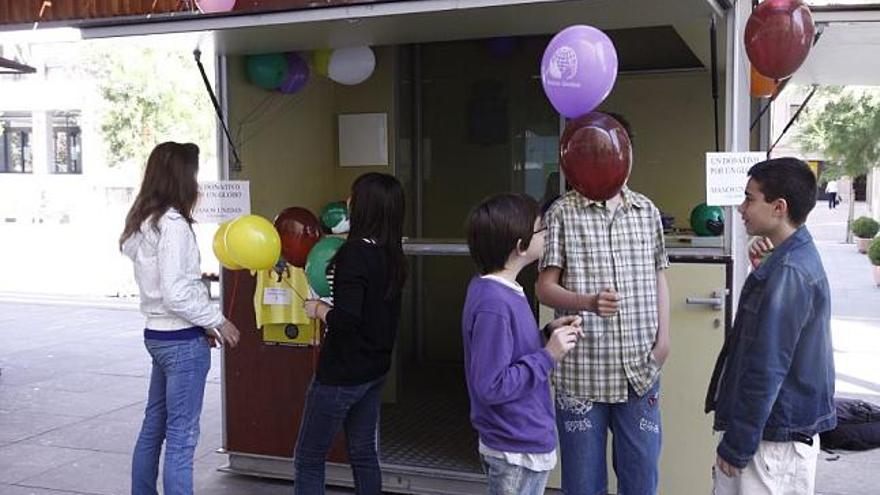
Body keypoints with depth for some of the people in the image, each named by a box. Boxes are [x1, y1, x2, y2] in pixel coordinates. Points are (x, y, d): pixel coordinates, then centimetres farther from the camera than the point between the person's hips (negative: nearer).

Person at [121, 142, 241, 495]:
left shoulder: (144, 222, 10)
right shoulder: (173, 224, -18)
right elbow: (175, 294, -22)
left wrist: (202, 323, 13)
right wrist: (218, 321, -11)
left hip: (157, 334, 9)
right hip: (183, 341, -9)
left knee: (153, 427, 18)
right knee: (181, 437, -2)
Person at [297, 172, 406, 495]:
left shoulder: (355, 253, -21)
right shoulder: (391, 256, 2)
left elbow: (345, 320, -27)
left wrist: (318, 309, -9)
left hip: (341, 373, -8)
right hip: (375, 370, 8)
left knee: (308, 460, 5)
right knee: (364, 455, 18)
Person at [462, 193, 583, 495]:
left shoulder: (503, 290, 5)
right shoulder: (493, 305, -25)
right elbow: (492, 386, -26)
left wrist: (548, 334, 1)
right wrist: (548, 355, -22)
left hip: (525, 441, 10)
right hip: (517, 452, -10)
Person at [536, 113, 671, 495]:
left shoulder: (647, 212, 7)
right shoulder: (563, 213, -7)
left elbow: (658, 277, 15)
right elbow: (545, 288, -7)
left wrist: (663, 336, 5)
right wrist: (588, 302, -25)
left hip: (639, 368, 3)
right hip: (582, 369, -3)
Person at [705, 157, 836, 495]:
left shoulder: (788, 272, -22)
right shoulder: (799, 257, 9)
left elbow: (766, 369, -23)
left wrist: (736, 445, -18)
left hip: (774, 438, -9)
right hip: (791, 426, 9)